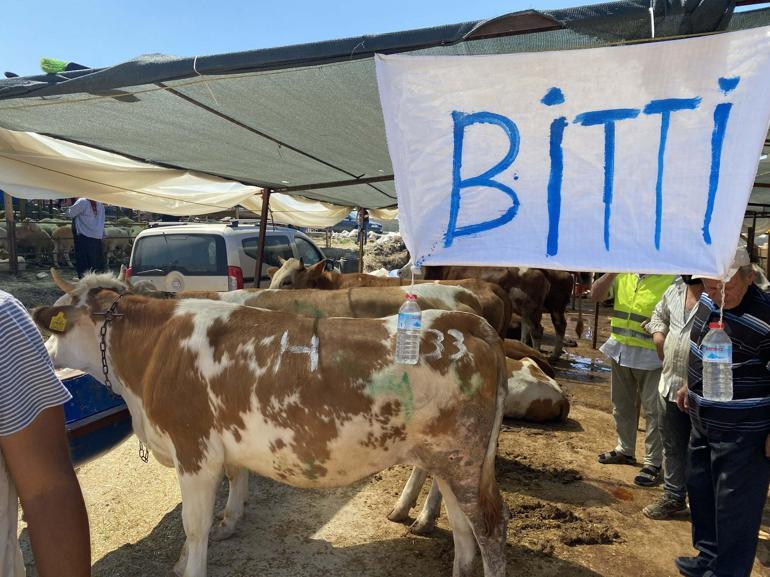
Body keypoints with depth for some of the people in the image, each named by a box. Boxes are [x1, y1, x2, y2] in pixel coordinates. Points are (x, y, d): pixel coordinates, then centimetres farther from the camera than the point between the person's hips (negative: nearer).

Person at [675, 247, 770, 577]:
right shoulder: (708, 300, 2)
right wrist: (690, 386, 23)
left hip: (742, 432, -9)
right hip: (704, 421, 9)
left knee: (734, 506, 4)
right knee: (699, 488, 21)